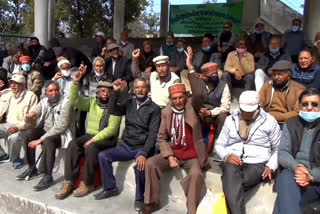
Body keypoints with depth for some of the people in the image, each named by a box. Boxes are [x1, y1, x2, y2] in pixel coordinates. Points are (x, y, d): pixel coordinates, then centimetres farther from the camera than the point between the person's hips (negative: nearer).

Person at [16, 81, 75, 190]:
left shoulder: (66, 103, -17)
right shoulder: (44, 102, 3)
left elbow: (60, 127, -24)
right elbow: (28, 120, 3)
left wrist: (40, 139, -24)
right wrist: (29, 116, -23)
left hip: (61, 134, -6)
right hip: (46, 130, 7)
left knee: (48, 140, -35)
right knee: (28, 133, -17)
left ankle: (48, 177, -25)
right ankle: (31, 168, -3)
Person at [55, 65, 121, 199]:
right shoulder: (92, 101, 11)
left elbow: (112, 129, -14)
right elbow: (74, 101, -1)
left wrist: (94, 139, -23)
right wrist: (75, 82, -13)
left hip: (107, 139, -5)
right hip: (90, 135, 5)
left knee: (91, 148, -34)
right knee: (73, 145, -23)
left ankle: (88, 184, -19)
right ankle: (69, 182, -22)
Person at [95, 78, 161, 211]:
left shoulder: (154, 109, -8)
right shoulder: (129, 102, 7)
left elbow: (153, 134, -15)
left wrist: (144, 154, -29)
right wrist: (116, 91, -9)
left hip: (142, 148, -5)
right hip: (126, 146, 5)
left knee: (141, 165, -34)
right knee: (103, 156, -11)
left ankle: (140, 198, -11)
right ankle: (110, 188, 8)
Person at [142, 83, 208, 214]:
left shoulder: (193, 106, -5)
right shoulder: (166, 112, 2)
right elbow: (161, 138, 2)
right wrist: (170, 157, -8)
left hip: (192, 156, -4)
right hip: (173, 153, 4)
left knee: (196, 174, -32)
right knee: (150, 163, -14)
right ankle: (153, 202, 1)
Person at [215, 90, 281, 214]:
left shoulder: (269, 121, 6)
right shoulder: (230, 120, 12)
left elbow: (279, 148, 10)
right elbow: (219, 144, 14)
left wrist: (271, 166, -7)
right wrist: (227, 156, -8)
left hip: (257, 164, -2)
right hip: (233, 161, 2)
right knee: (230, 169, -37)